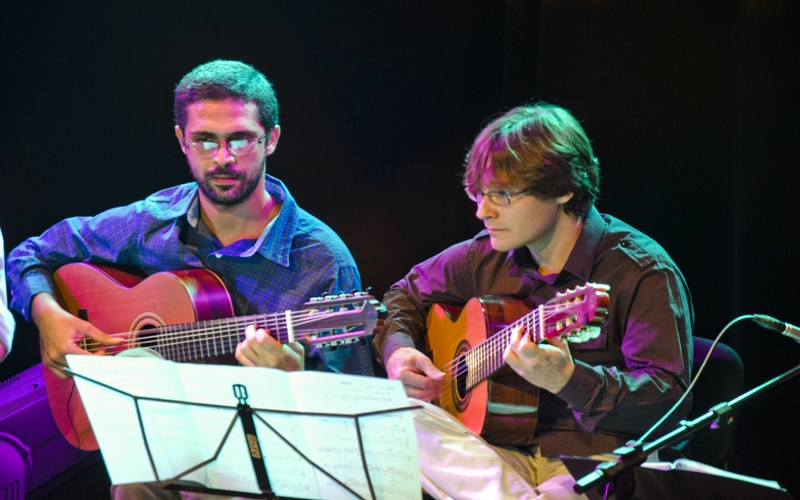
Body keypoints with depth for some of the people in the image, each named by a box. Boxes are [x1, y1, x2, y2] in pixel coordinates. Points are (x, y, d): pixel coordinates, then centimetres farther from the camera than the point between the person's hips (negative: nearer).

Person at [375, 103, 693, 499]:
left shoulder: (643, 273, -10)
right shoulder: (485, 257, 9)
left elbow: (669, 400, -18)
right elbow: (406, 295, 27)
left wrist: (569, 379, -33)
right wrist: (397, 350, 4)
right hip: (504, 454, 8)